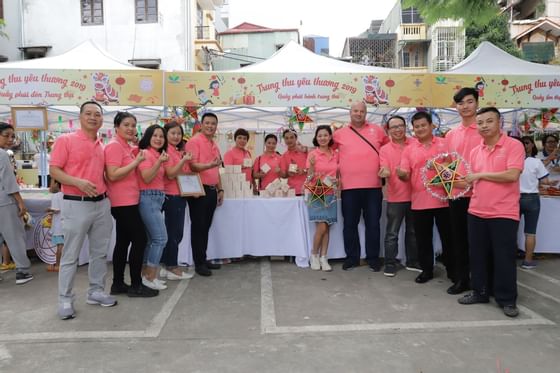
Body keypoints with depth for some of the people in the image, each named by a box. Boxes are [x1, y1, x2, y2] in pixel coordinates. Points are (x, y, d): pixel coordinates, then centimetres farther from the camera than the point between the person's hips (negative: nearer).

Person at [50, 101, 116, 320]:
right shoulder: (65, 140, -3)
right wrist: (78, 182, -21)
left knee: (100, 252, 12)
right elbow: (54, 171, -8)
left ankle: (96, 291, 25)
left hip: (102, 203, 6)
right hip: (76, 204, -5)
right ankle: (65, 300, 12)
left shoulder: (103, 146, 12)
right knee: (71, 255, 1)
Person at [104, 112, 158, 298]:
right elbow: (113, 175, -22)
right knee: (139, 240, -6)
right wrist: (136, 161, -23)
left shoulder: (126, 146, 15)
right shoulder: (114, 145, -13)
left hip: (127, 202, 10)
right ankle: (136, 285, 2)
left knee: (123, 241, 12)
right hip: (123, 202, -10)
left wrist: (136, 155, 11)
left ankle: (118, 284, 19)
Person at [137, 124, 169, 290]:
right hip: (148, 198, -9)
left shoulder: (158, 154, 16)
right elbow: (147, 178, -19)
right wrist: (159, 162, -24)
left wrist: (162, 161, 12)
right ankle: (151, 277, 1)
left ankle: (146, 274, 21)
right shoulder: (145, 153, -10)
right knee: (161, 238, -8)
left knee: (150, 239, 12)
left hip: (157, 198, 9)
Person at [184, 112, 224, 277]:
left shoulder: (215, 145, 17)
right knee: (198, 227, -1)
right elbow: (192, 166, -18)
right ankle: (198, 263, 6)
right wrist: (210, 165, -33)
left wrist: (220, 190, 17)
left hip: (212, 190, 8)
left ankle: (203, 259, 22)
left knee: (206, 226, 13)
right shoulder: (194, 141, -9)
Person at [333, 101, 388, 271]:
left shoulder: (377, 130, 8)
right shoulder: (339, 133, 7)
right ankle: (352, 257, 19)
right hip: (349, 187, 0)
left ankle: (373, 257, 18)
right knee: (350, 224, 7)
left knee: (373, 224, 6)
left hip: (373, 186, 0)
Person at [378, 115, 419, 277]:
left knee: (413, 231, 14)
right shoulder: (385, 149, 0)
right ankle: (390, 264, 13)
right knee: (392, 233, 3)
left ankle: (412, 262, 28)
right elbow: (385, 170, -9)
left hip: (414, 195, 2)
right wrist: (385, 172, -32)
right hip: (395, 197, -2)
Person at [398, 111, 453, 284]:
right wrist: (401, 174, -21)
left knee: (448, 236, 10)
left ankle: (452, 269, 26)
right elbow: (405, 175, 1)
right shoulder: (409, 149, 6)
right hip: (419, 201, 1)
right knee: (423, 238, 9)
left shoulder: (444, 143, 4)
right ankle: (427, 269, 23)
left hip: (443, 199, -1)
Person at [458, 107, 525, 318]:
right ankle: (479, 292, 27)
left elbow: (512, 175, -19)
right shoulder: (475, 152, 12)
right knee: (478, 256, 12)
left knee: (504, 257, 3)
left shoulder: (514, 145, -6)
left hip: (504, 214, -5)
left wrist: (480, 174, -12)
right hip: (477, 213, 6)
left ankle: (507, 299, 17)